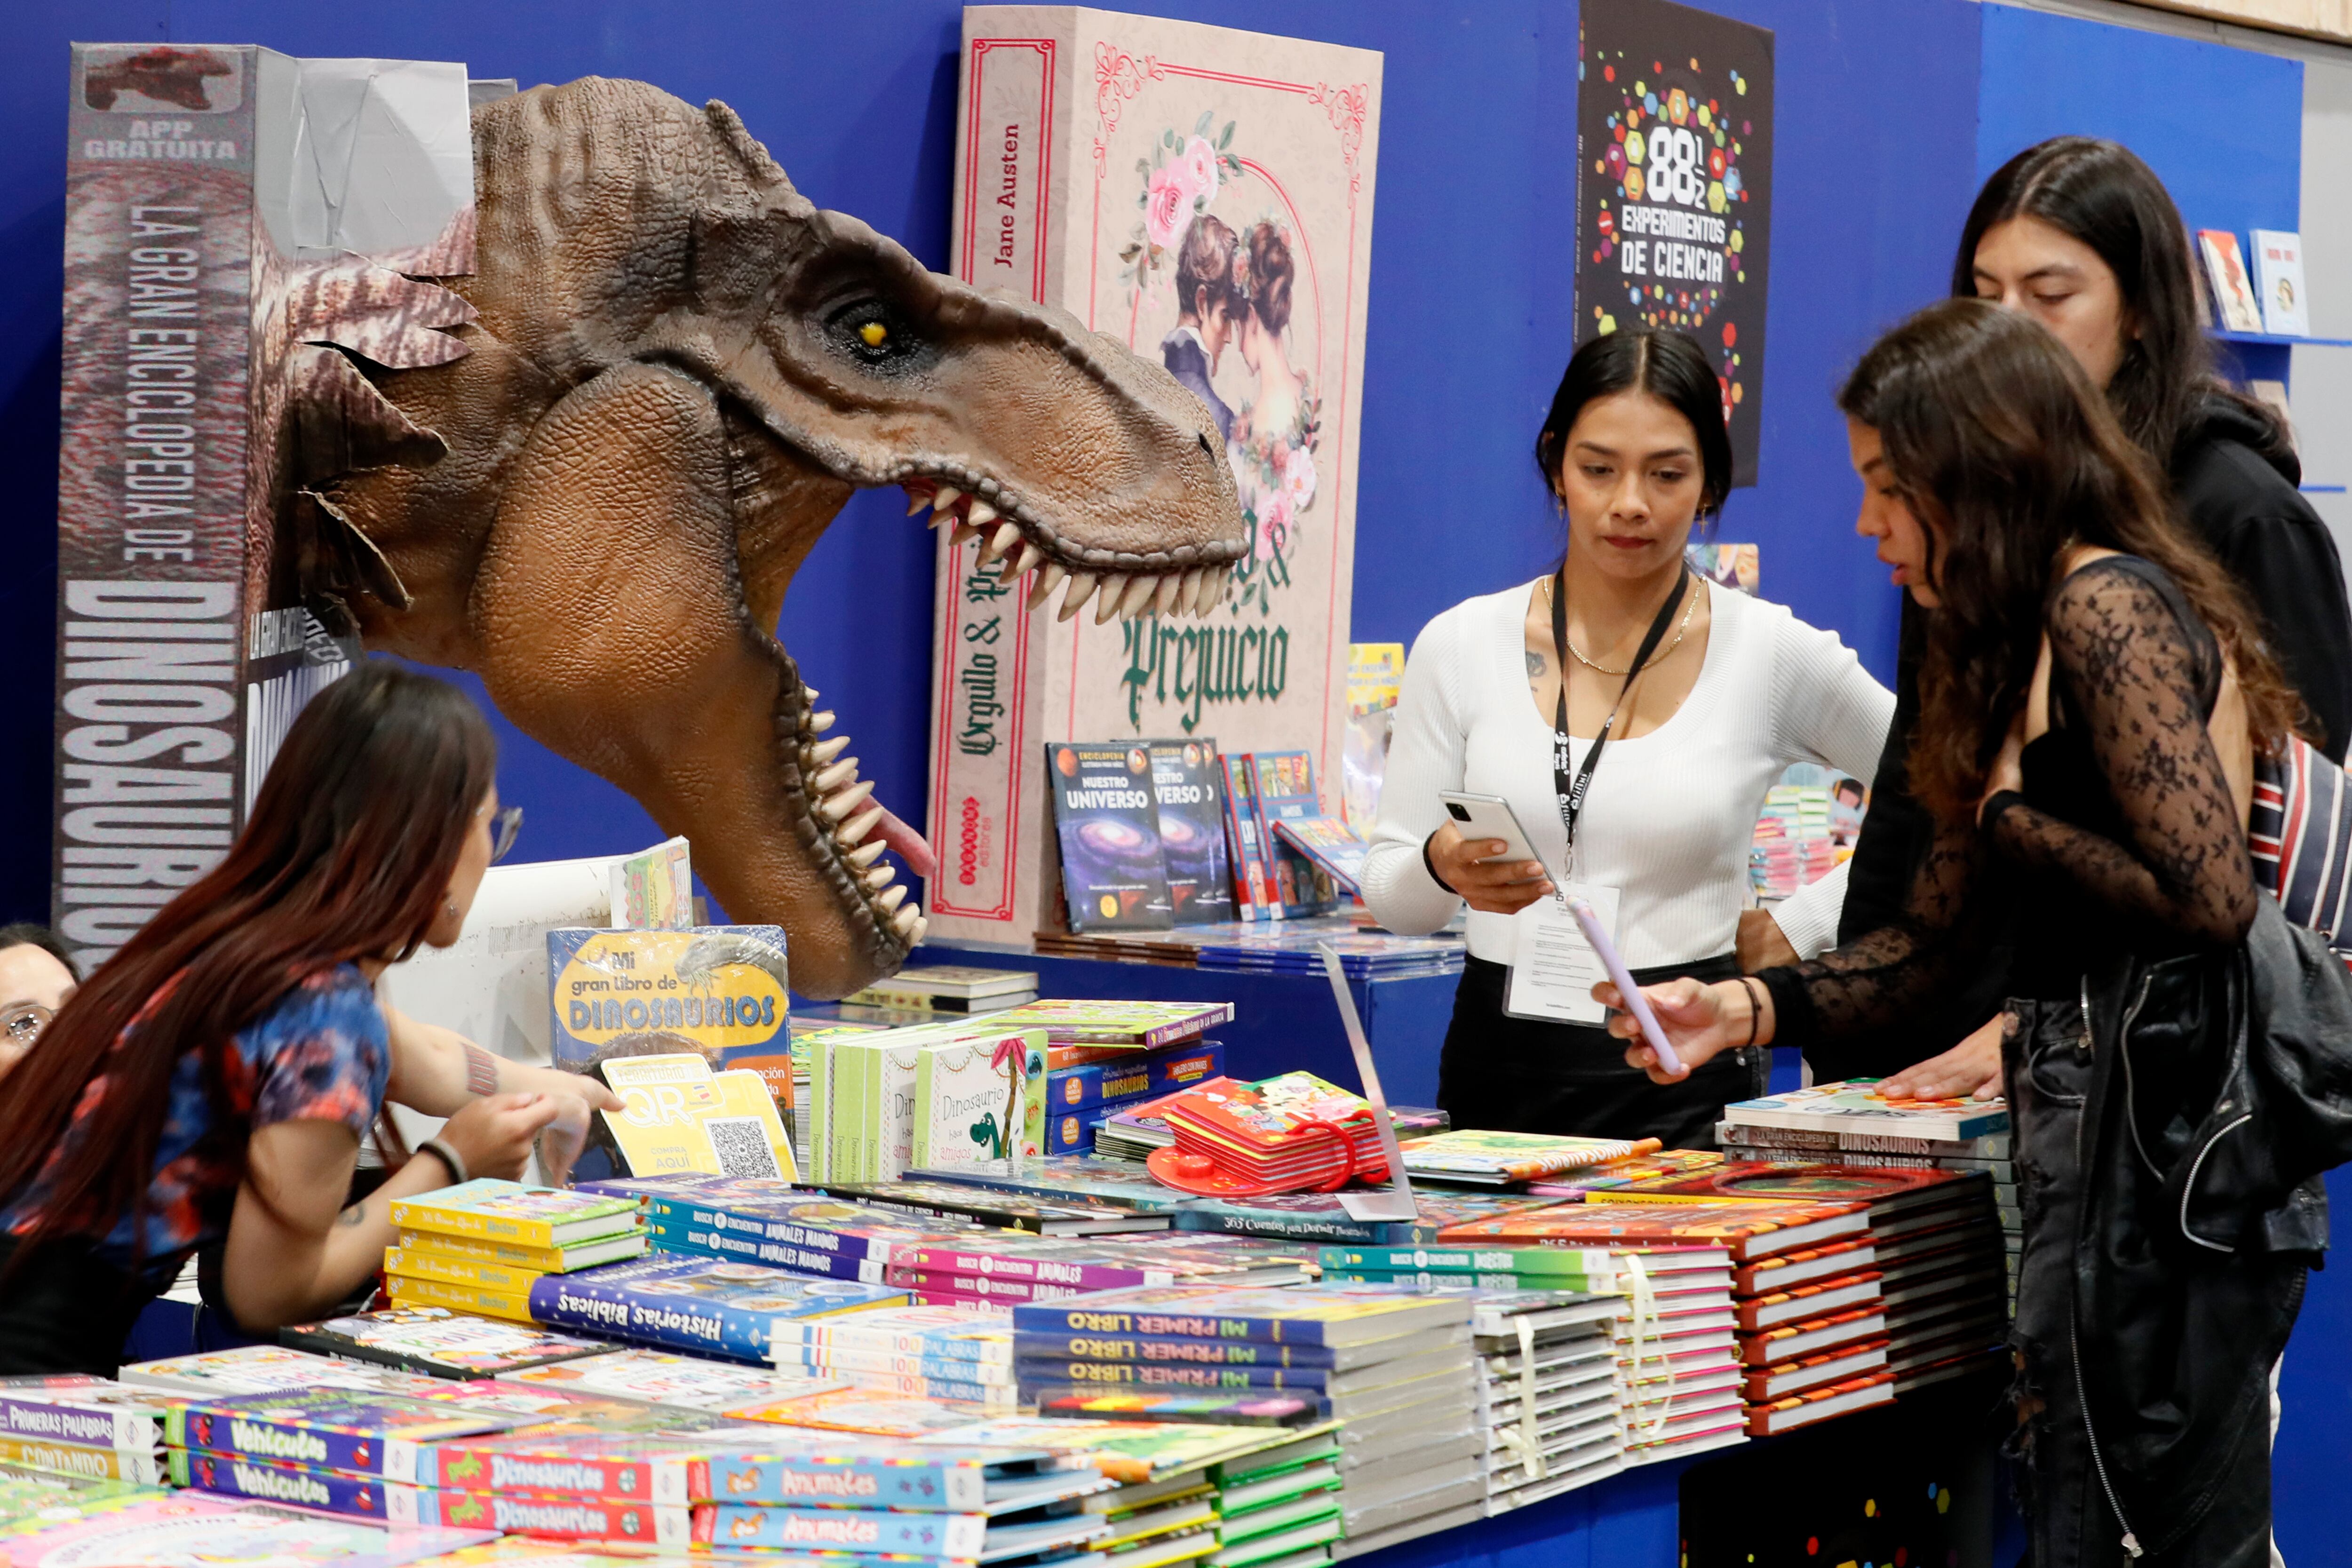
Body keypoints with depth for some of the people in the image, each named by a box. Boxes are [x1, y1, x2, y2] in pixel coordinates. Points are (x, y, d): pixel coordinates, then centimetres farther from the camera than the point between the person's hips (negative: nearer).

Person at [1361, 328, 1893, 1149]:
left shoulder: (1775, 653, 1)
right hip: (1501, 1066, 2)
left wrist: (1789, 934, 5)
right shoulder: (1461, 644, 4)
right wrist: (1444, 868, -13)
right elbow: (1388, 890, 8)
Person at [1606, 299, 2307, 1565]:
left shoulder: (2106, 606, -11)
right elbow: (1931, 938, 20)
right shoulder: (2020, 641, 19)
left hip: (2153, 1117, -10)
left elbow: (2211, 896, -21)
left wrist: (2011, 809, -7)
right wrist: (1742, 1010, 7)